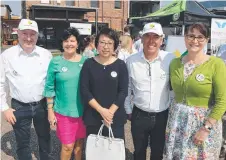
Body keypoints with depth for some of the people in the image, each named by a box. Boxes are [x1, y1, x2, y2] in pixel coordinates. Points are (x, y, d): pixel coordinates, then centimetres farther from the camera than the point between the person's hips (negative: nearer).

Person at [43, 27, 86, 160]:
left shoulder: (85, 61, -1)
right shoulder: (55, 62, -6)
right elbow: (49, 88, -1)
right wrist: (50, 111, -3)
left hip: (82, 110, 2)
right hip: (63, 111, -2)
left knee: (80, 141, 16)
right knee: (68, 145, 3)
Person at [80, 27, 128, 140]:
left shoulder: (121, 65, -1)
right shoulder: (88, 64, -1)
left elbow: (123, 91, -4)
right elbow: (84, 90, -6)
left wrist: (111, 112, -14)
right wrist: (101, 110, -14)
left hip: (115, 117, 0)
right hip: (92, 117, 1)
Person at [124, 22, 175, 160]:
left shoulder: (170, 59, -10)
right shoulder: (131, 61, -7)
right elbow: (127, 88, 3)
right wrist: (128, 110, 7)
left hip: (162, 116, 0)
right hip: (139, 115, 1)